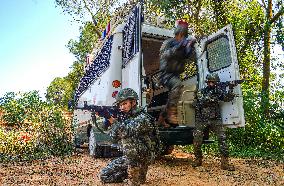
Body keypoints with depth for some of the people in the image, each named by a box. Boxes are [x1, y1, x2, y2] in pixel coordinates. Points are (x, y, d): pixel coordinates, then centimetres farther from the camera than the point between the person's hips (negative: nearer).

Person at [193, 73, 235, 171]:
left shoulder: (218, 91, 8)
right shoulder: (201, 92, 3)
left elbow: (228, 98, -2)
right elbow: (202, 101, -14)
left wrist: (230, 89, -17)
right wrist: (211, 93, -20)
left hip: (215, 119, 1)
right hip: (202, 120, -1)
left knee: (222, 138, -14)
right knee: (197, 140, -4)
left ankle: (225, 162, -8)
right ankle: (198, 159, 19)